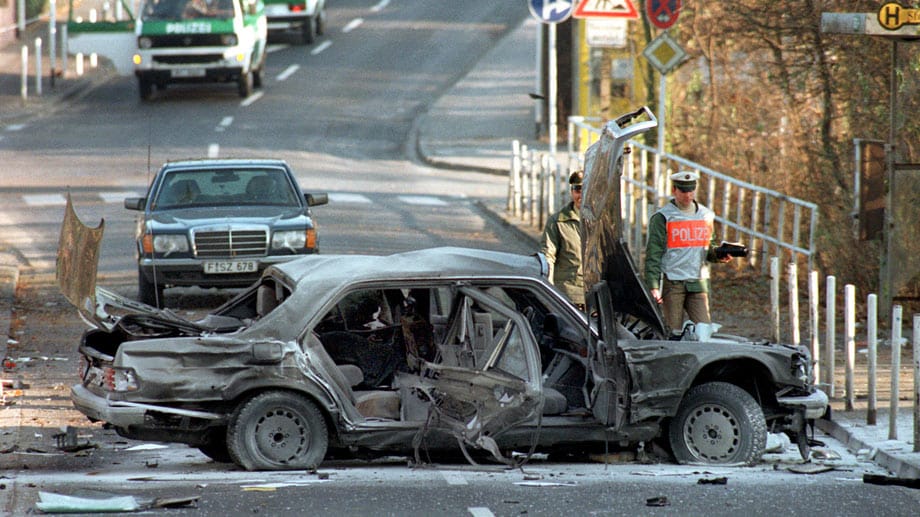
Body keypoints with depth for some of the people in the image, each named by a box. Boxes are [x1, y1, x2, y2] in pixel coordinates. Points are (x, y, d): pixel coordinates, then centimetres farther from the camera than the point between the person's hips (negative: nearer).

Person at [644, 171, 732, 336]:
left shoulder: (706, 216, 14)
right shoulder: (662, 217, -1)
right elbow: (653, 254, -5)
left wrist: (718, 255, -1)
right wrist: (653, 286, -14)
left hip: (698, 283, 4)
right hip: (672, 283, -4)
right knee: (674, 333, -3)